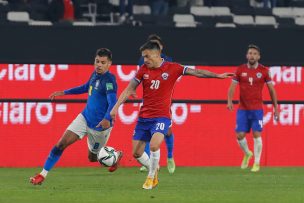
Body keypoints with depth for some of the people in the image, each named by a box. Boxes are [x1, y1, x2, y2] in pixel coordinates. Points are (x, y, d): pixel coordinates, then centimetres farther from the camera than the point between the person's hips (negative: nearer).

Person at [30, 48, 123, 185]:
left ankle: (116, 156, 44)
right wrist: (64, 93, 28)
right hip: (84, 117, 6)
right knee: (62, 144, -7)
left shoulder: (109, 80, -22)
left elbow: (112, 103, -35)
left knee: (93, 157, 12)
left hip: (99, 125, -6)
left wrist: (107, 119, -54)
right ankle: (42, 175, -2)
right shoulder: (95, 75, 2)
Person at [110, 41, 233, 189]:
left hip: (161, 117, -4)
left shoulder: (172, 68, -6)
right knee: (137, 153, 2)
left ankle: (151, 177, -4)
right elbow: (129, 89, 8)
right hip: (144, 117, 4)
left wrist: (217, 76, -14)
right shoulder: (143, 70, 3)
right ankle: (153, 169, 31)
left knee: (154, 145, -26)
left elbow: (196, 72, -6)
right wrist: (116, 106, 2)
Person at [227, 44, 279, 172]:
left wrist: (276, 108, 6)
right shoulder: (240, 70, 1)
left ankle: (257, 163, 3)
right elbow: (232, 87, 1)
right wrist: (229, 101, -17)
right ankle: (247, 154, 27)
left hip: (257, 109, -1)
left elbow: (271, 90, 6)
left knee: (257, 135, -9)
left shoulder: (263, 71, -1)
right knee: (240, 135, -2)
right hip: (242, 109, 2)